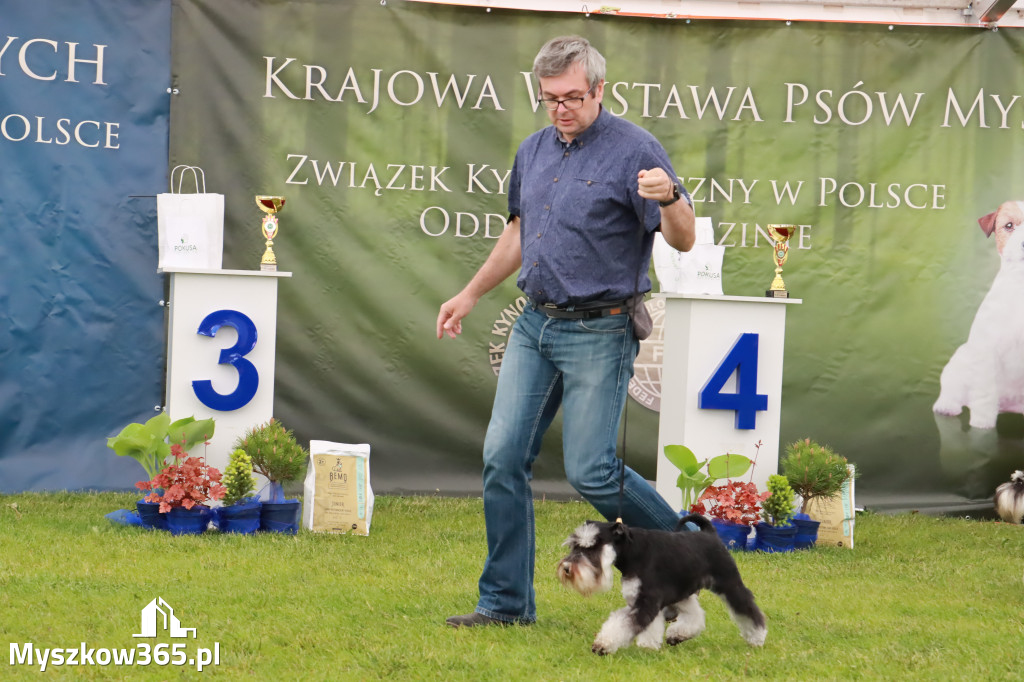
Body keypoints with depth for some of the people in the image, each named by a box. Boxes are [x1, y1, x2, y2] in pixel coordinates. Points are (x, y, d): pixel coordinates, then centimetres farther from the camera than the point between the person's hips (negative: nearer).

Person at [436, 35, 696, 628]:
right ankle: (506, 601, 10)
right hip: (536, 325, 7)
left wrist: (669, 198, -38)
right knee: (503, 457, 2)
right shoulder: (535, 151, 11)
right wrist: (470, 295, 29)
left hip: (599, 332, -7)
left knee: (589, 470, -10)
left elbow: (683, 240, -17)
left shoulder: (634, 149, -11)